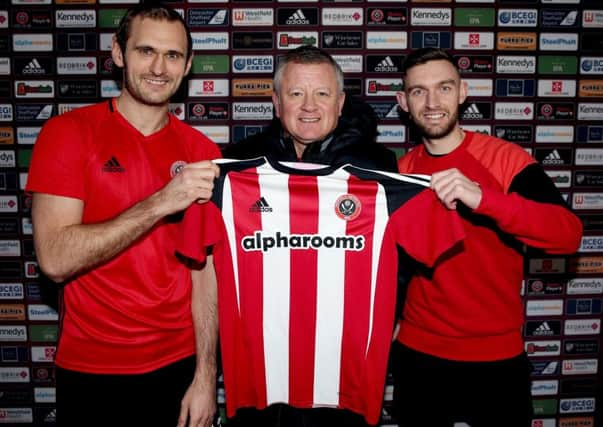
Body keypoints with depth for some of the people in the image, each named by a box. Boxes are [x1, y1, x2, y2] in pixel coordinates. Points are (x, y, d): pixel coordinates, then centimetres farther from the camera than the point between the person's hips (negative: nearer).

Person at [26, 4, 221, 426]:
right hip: (91, 373, -2)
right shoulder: (67, 133, -8)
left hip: (179, 364, 2)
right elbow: (55, 259, -17)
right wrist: (161, 202, -24)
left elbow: (205, 273, -1)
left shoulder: (202, 153, 0)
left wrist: (206, 375, -5)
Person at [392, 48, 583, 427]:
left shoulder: (506, 158, -11)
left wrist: (482, 198, -36)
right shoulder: (402, 171, 1)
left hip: (496, 357, -3)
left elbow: (570, 235, -24)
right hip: (418, 354, 3)